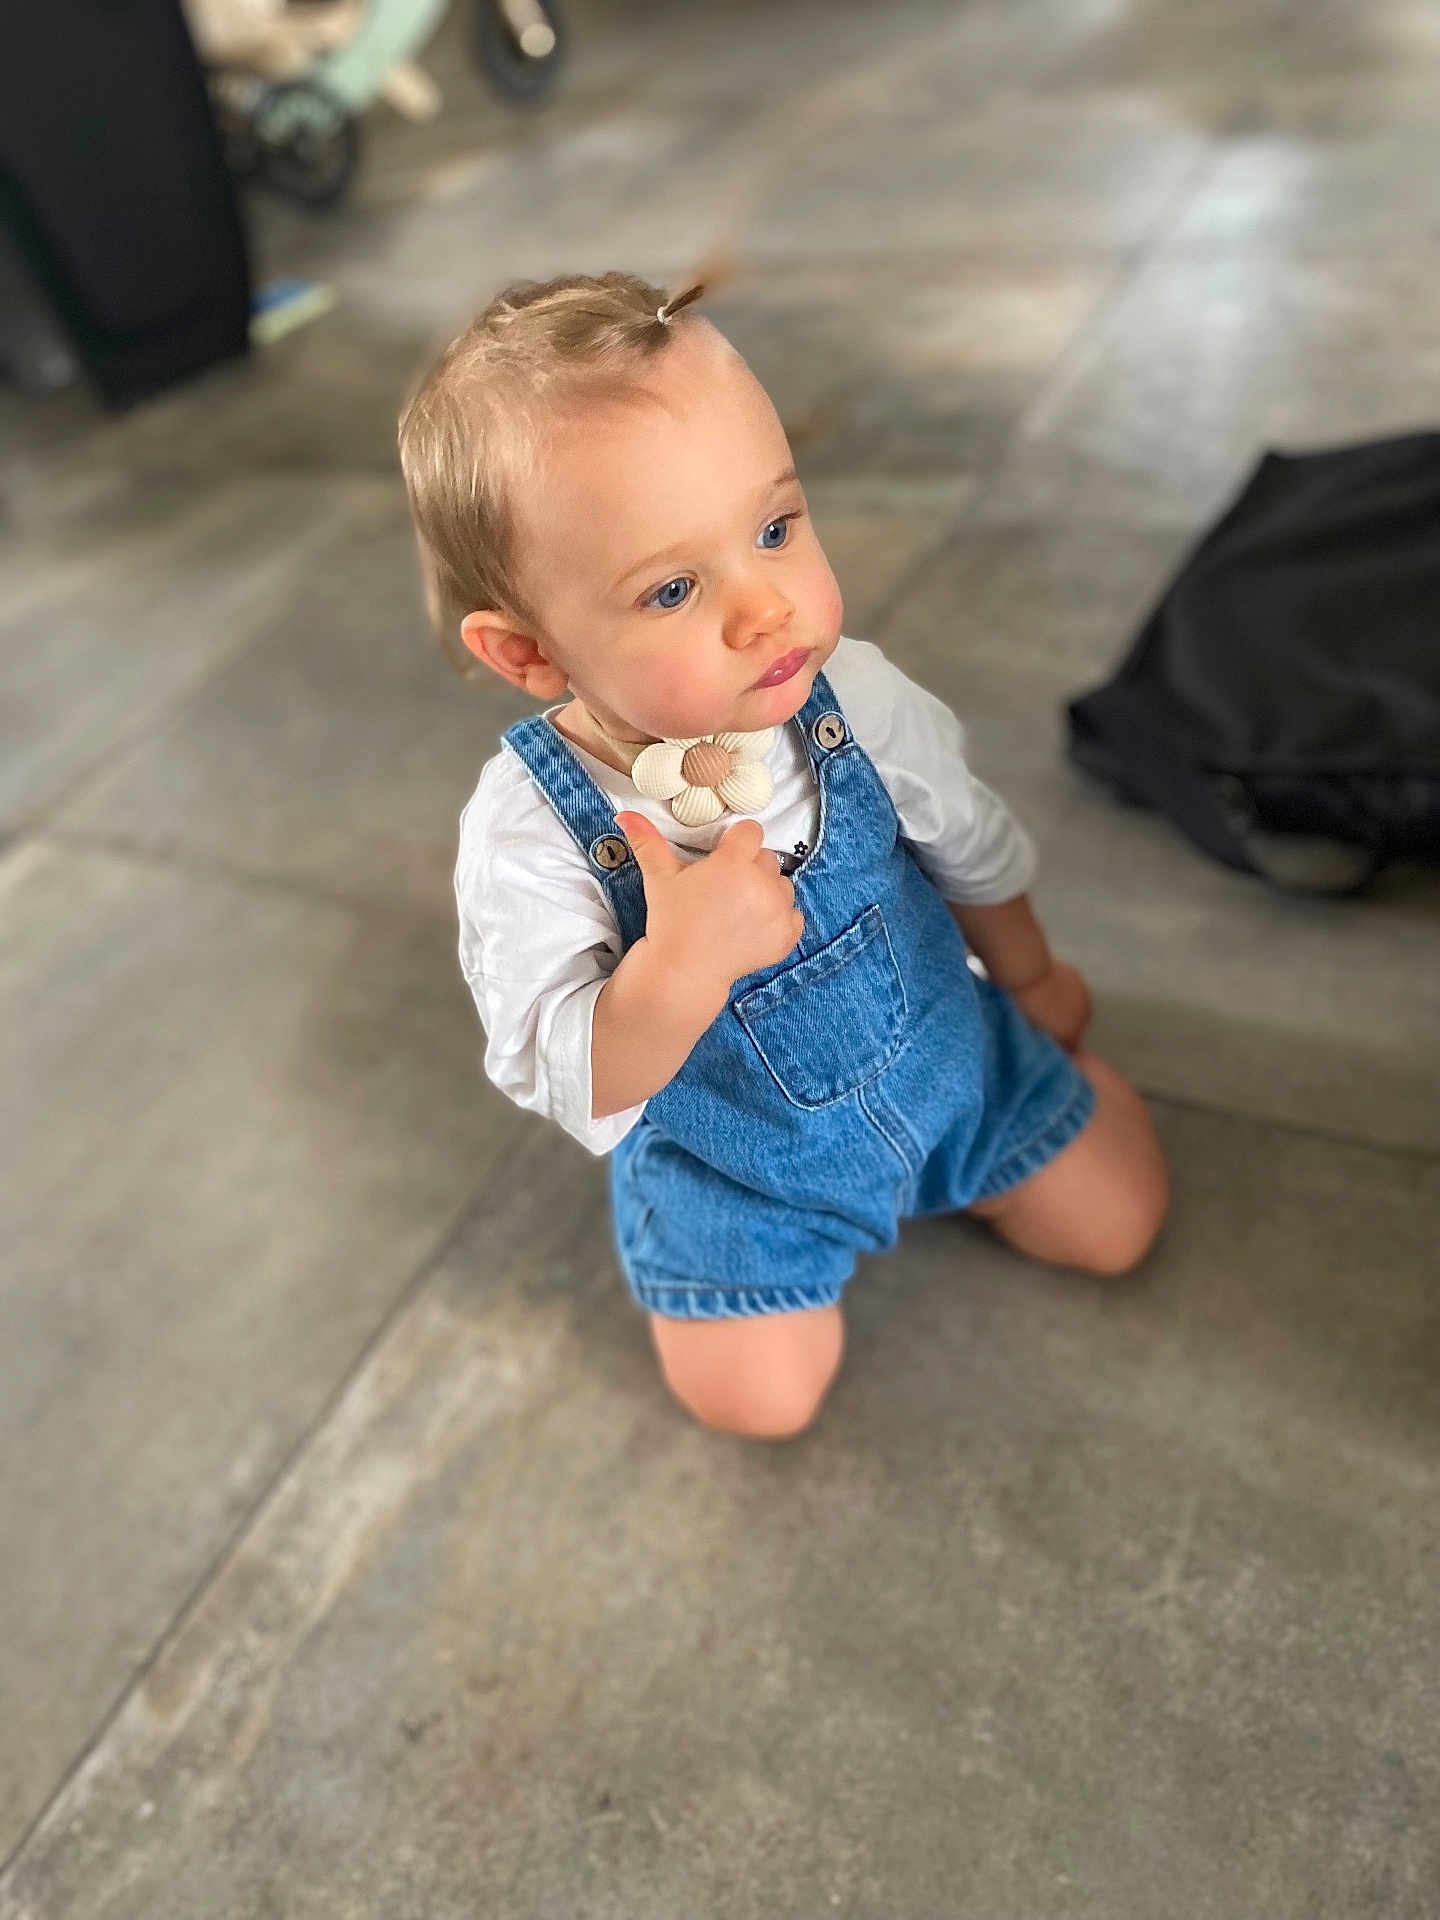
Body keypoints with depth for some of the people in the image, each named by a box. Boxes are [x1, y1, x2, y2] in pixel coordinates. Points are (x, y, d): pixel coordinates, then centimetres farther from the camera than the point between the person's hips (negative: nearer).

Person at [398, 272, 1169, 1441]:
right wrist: (678, 967, -49)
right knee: (762, 1397, 3)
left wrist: (1029, 976, 16)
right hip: (735, 1160, -2)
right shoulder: (528, 832, -31)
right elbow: (570, 1089, -30)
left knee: (1117, 1223, 13)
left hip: (948, 1061, 3)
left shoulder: (856, 696, -22)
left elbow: (968, 843, -1)